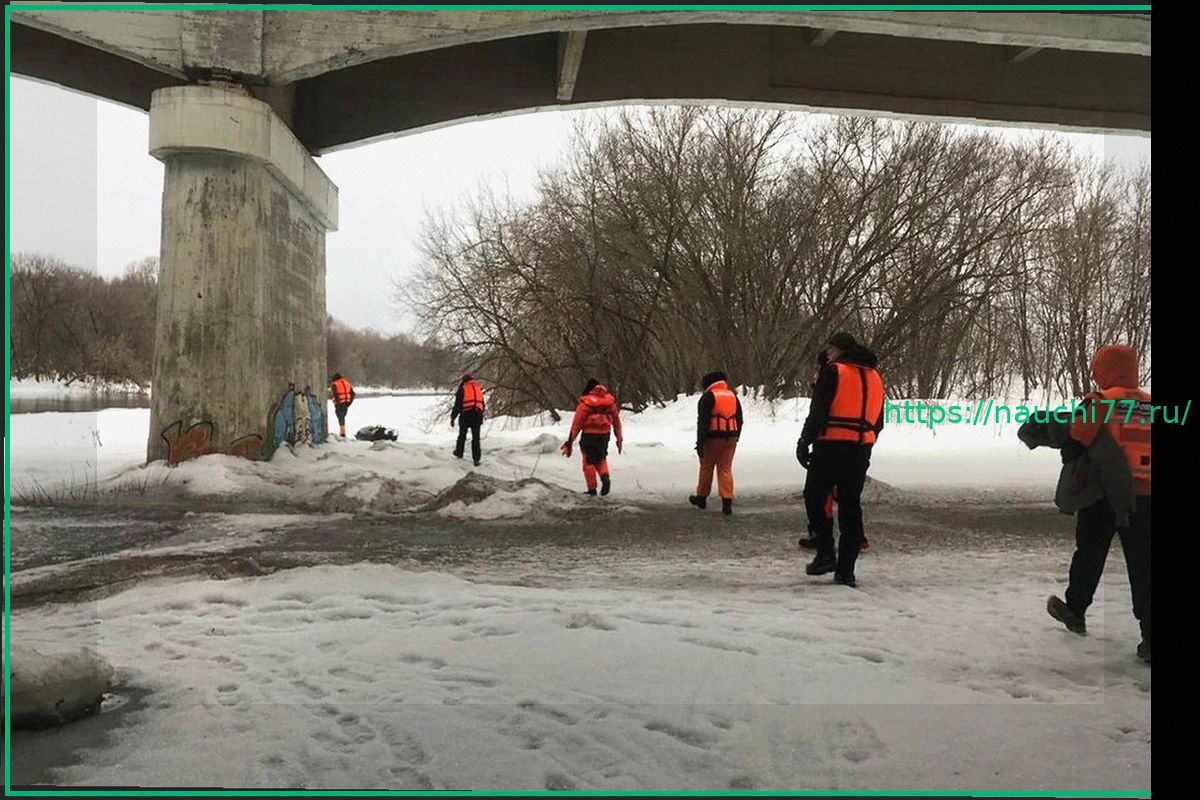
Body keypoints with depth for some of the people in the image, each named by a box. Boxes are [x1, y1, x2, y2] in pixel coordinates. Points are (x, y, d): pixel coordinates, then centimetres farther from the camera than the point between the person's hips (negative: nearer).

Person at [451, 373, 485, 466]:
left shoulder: (462, 389, 1)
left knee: (462, 435, 17)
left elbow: (457, 405, -4)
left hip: (466, 415, -3)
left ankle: (459, 453, 33)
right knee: (476, 438, 4)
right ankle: (476, 459, 0)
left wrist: (453, 417, 2)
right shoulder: (479, 388, 15)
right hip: (477, 415, 3)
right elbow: (483, 405, 20)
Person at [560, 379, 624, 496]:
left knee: (589, 462, 8)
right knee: (601, 458, 22)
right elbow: (616, 420, 9)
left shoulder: (585, 403, -10)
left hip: (589, 435, -4)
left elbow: (577, 423, -11)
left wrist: (570, 441, -7)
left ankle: (592, 489, 8)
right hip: (605, 434, 4)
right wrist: (619, 438, 17)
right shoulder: (610, 402, 4)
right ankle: (605, 477, -5)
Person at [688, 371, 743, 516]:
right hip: (730, 438, 5)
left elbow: (703, 422, -13)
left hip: (713, 438, -5)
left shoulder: (708, 397, -7)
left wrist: (700, 443, -12)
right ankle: (727, 502, -3)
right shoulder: (733, 396, 12)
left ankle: (702, 497, 23)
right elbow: (740, 420, 18)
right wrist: (735, 437, 25)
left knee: (706, 468, 9)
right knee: (726, 469, 6)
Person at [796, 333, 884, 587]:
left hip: (831, 447, -6)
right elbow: (878, 421, 21)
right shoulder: (875, 377, 18)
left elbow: (817, 412, -12)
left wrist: (804, 443, -8)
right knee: (851, 506, 8)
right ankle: (845, 569, 9)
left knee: (815, 497, 8)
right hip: (861, 450, 6)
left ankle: (826, 554, 0)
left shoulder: (834, 372, -4)